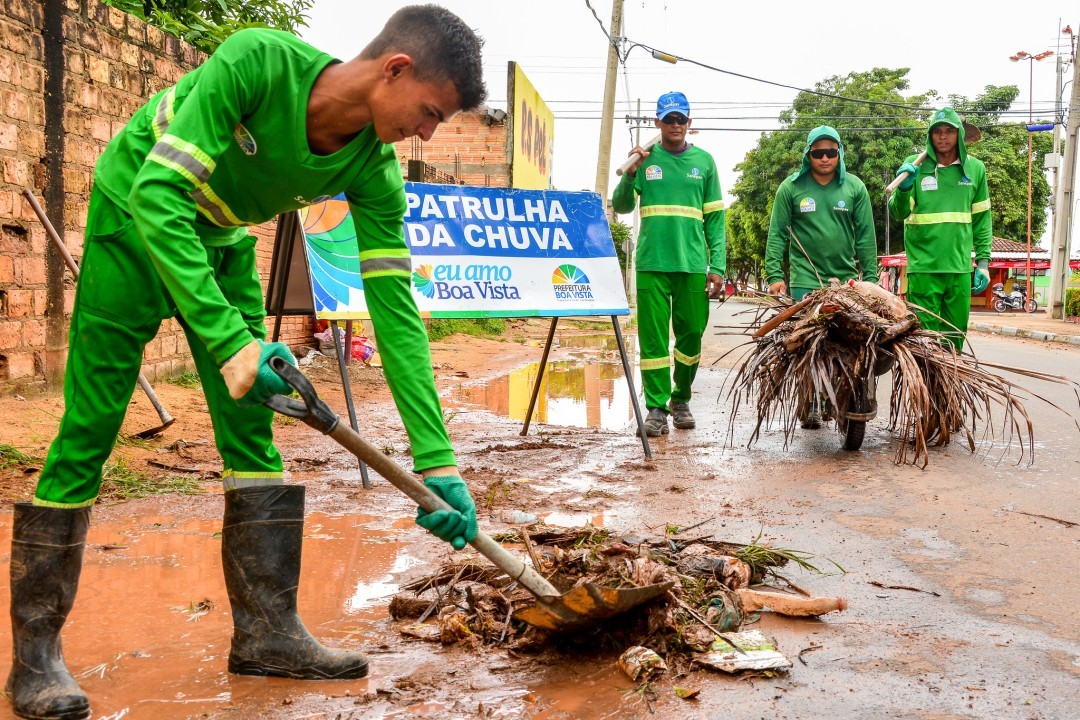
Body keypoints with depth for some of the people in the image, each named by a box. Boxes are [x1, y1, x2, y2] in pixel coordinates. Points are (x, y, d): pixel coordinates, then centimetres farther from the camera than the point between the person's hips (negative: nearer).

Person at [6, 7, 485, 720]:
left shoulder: (374, 171, -18)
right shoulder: (256, 62, -34)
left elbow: (395, 306, -18)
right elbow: (157, 193, -37)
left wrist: (436, 461, -23)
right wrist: (230, 340, -46)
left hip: (222, 241, 5)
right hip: (134, 216, -5)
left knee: (251, 430, 1)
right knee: (89, 428, -7)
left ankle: (267, 630, 10)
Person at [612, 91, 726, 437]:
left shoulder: (703, 161, 9)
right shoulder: (646, 158, 6)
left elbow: (715, 218, 8)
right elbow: (621, 206, 3)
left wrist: (718, 266, 0)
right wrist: (630, 173, -14)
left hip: (693, 265, 1)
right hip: (652, 263, -1)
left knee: (691, 335, 7)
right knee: (653, 338, -2)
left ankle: (681, 399, 25)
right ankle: (656, 408, 4)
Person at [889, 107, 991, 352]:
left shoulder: (975, 168, 9)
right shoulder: (914, 166, 2)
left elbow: (982, 219, 14)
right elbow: (898, 213, -3)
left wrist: (983, 262, 8)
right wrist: (904, 189, -23)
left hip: (960, 268, 3)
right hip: (923, 267, -3)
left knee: (955, 337, 8)